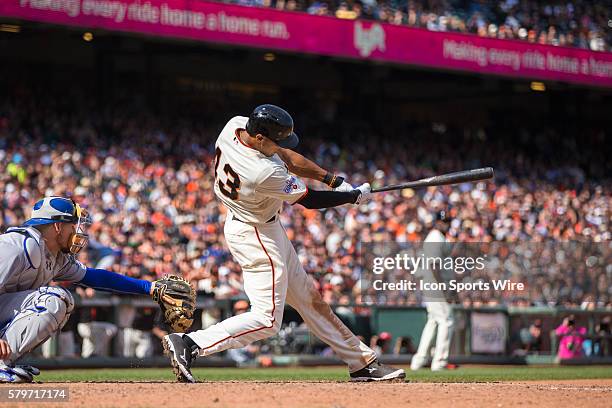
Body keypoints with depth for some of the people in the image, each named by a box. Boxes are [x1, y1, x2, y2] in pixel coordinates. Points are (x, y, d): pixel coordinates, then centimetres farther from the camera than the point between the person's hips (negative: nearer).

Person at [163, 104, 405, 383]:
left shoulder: (235, 125, -13)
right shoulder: (266, 173, -35)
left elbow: (286, 156, 1)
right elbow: (309, 200, -18)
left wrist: (333, 179, -4)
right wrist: (355, 196, -3)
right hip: (256, 237, -10)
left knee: (307, 297, 15)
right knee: (267, 320, -6)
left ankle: (362, 362, 24)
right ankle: (189, 344, -9)